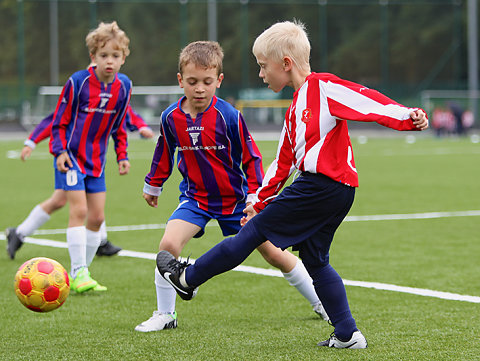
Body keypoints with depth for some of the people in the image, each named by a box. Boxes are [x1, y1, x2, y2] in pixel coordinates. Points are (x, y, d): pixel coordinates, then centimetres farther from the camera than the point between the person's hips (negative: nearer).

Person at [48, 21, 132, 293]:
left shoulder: (123, 86, 0)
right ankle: (79, 273, -12)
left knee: (97, 217, 4)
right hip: (71, 156, -5)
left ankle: (81, 273, 16)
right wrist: (60, 150, -16)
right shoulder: (78, 82, -15)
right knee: (79, 210, -15)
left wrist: (122, 155, 8)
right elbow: (60, 120, -6)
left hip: (96, 159, 5)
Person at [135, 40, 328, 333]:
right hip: (196, 197, 2)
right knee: (169, 244, -21)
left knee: (274, 254, 5)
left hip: (236, 198, -2)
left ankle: (320, 303, 24)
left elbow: (251, 158, -8)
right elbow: (164, 154, 10)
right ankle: (165, 315, -4)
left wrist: (255, 197, -12)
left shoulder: (229, 116, -18)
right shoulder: (171, 117, -9)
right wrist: (153, 186, 21)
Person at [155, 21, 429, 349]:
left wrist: (407, 116, -29)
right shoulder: (296, 108, 23)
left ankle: (188, 278, 9)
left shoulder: (324, 87, -6)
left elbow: (367, 100, -16)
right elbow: (283, 163, 28)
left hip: (321, 184, -10)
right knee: (314, 259, 12)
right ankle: (348, 335, 11)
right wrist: (260, 203, 31)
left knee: (254, 231, -1)